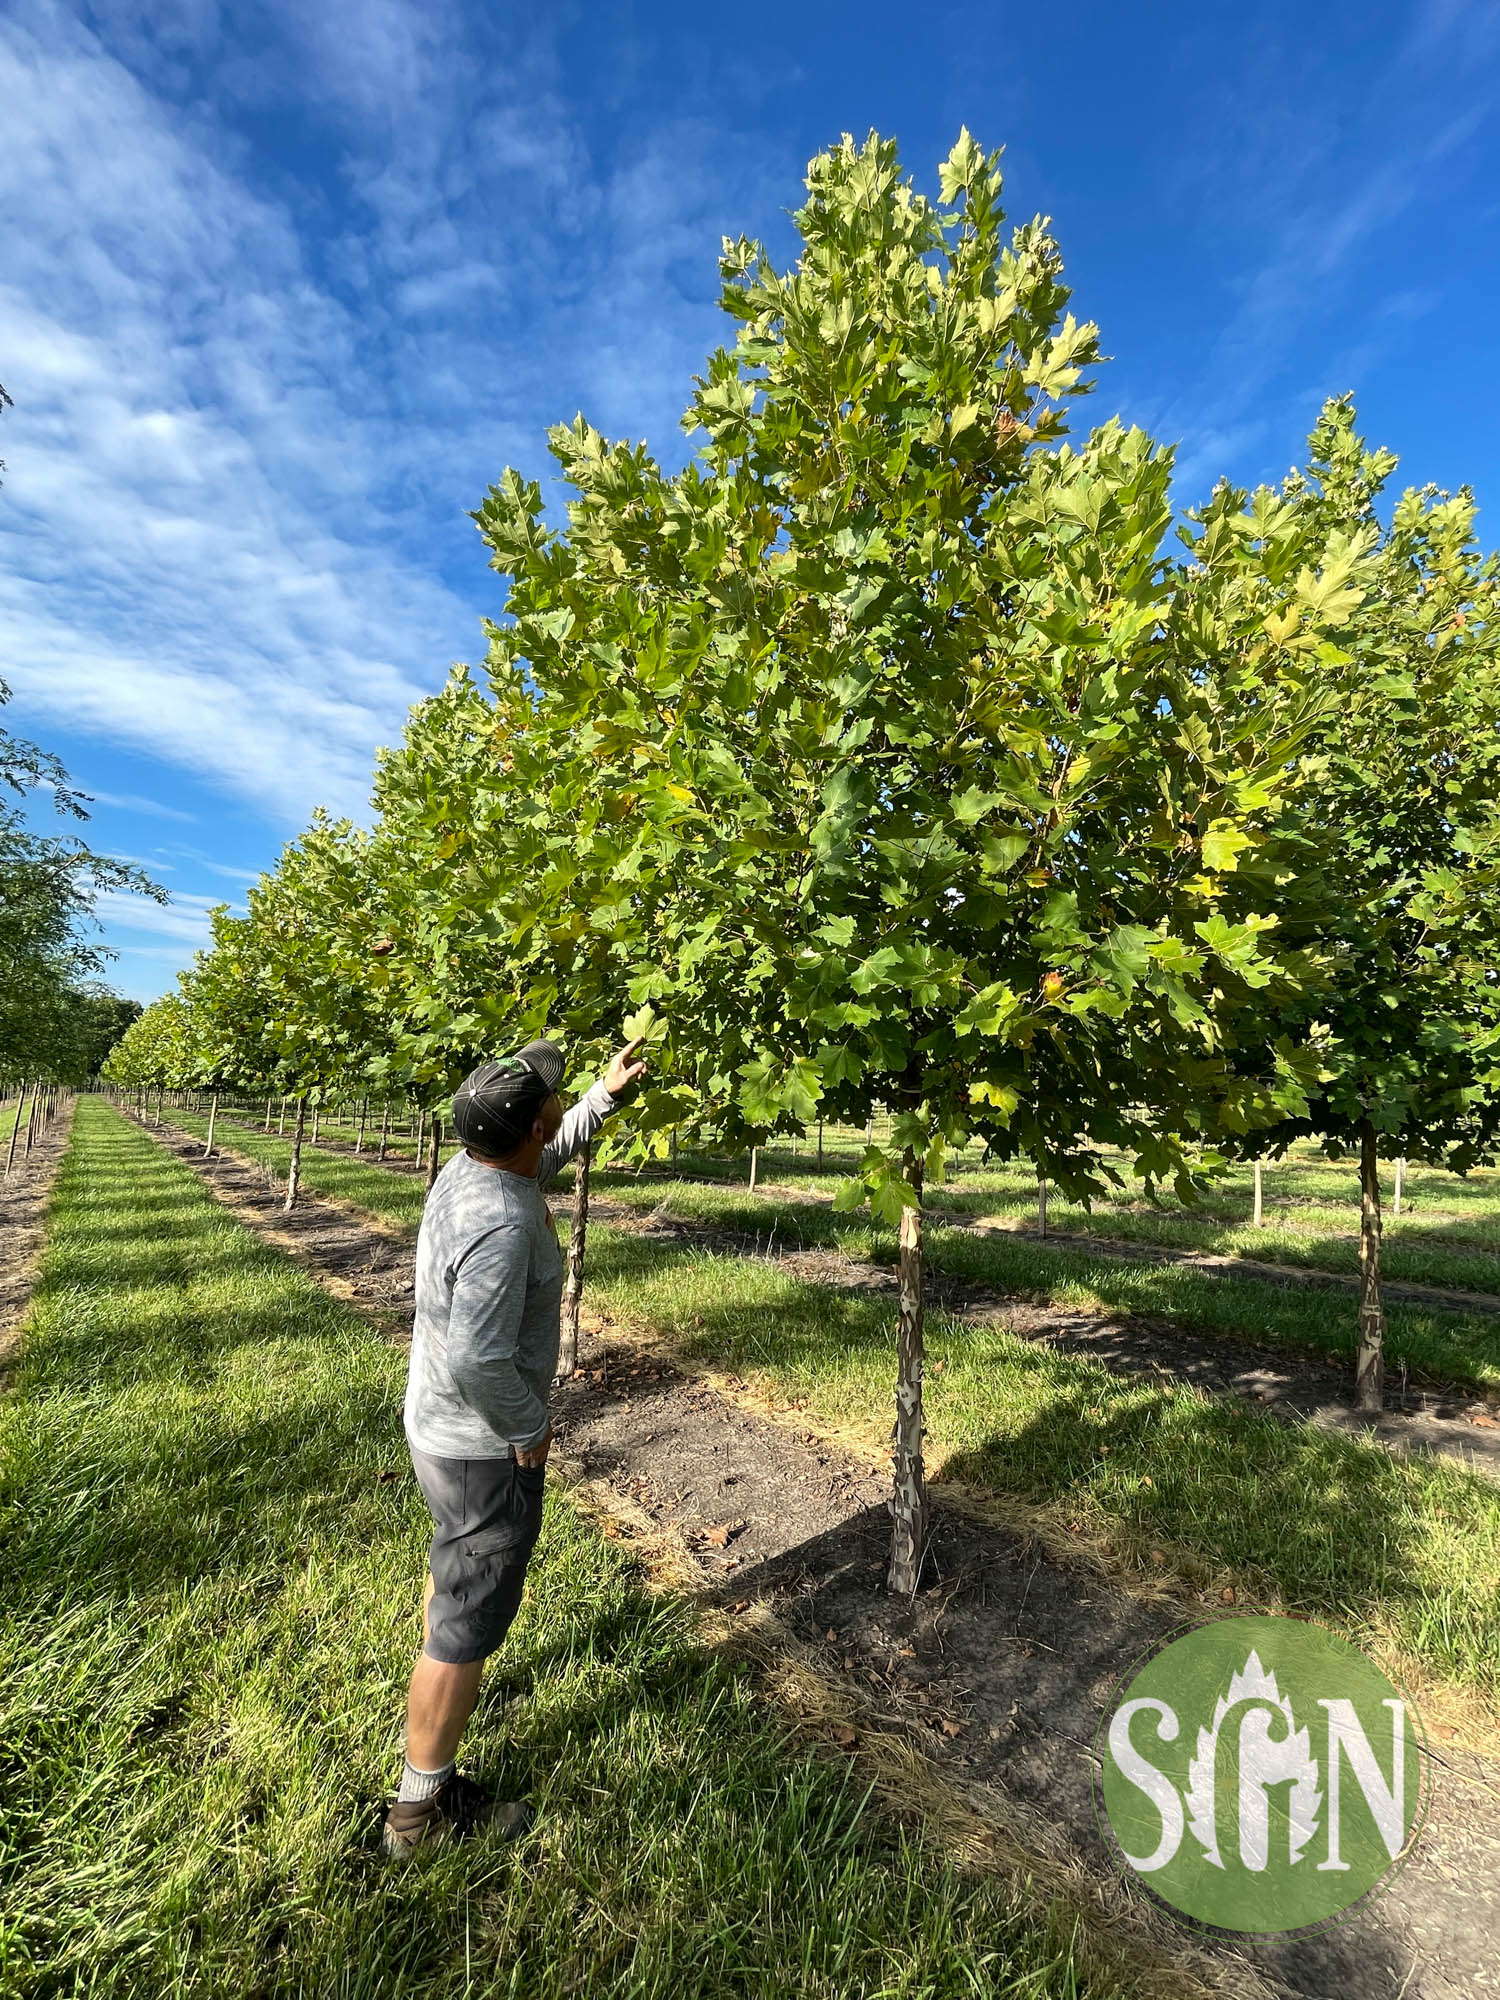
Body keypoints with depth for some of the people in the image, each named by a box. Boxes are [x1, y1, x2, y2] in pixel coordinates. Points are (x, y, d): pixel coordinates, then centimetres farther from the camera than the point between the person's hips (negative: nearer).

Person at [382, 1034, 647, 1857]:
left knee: (452, 1565, 32)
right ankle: (423, 1806, 30)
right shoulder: (499, 1223, -35)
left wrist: (606, 1094, 14)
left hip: (439, 1428, 10)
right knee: (468, 1620, 10)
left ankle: (439, 1686, 57)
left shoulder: (467, 1167, -5)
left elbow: (549, 1155, 15)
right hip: (484, 1450, -10)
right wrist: (530, 1428, -19)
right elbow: (477, 1358, -36)